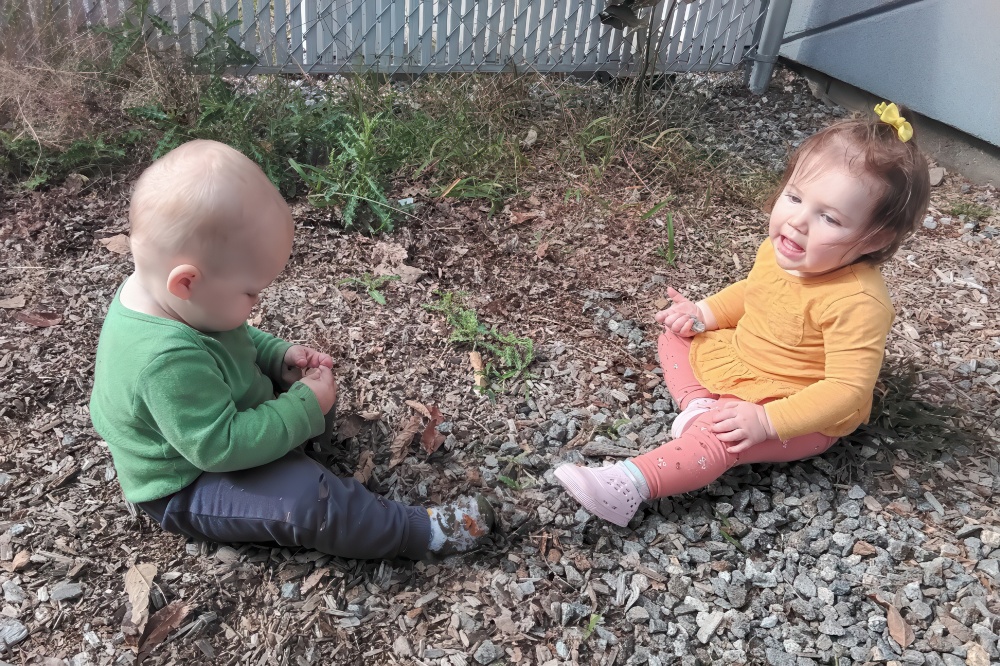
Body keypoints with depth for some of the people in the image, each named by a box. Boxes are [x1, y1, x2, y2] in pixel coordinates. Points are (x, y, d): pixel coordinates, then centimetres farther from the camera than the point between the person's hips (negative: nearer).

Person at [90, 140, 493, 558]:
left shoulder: (164, 296, -9)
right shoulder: (169, 361, -39)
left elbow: (236, 341, 10)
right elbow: (220, 447, -34)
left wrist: (279, 357, -5)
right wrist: (305, 408, -27)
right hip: (186, 492, -10)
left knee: (306, 383, 17)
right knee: (307, 499, -26)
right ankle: (419, 533, -12)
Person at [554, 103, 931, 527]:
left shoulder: (857, 302, -32)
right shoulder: (779, 251, -8)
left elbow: (848, 389, -32)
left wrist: (768, 420, -38)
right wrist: (705, 313, -1)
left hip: (800, 414, -9)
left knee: (721, 435, -32)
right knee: (676, 337, 8)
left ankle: (630, 484, -36)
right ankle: (697, 404, -13)